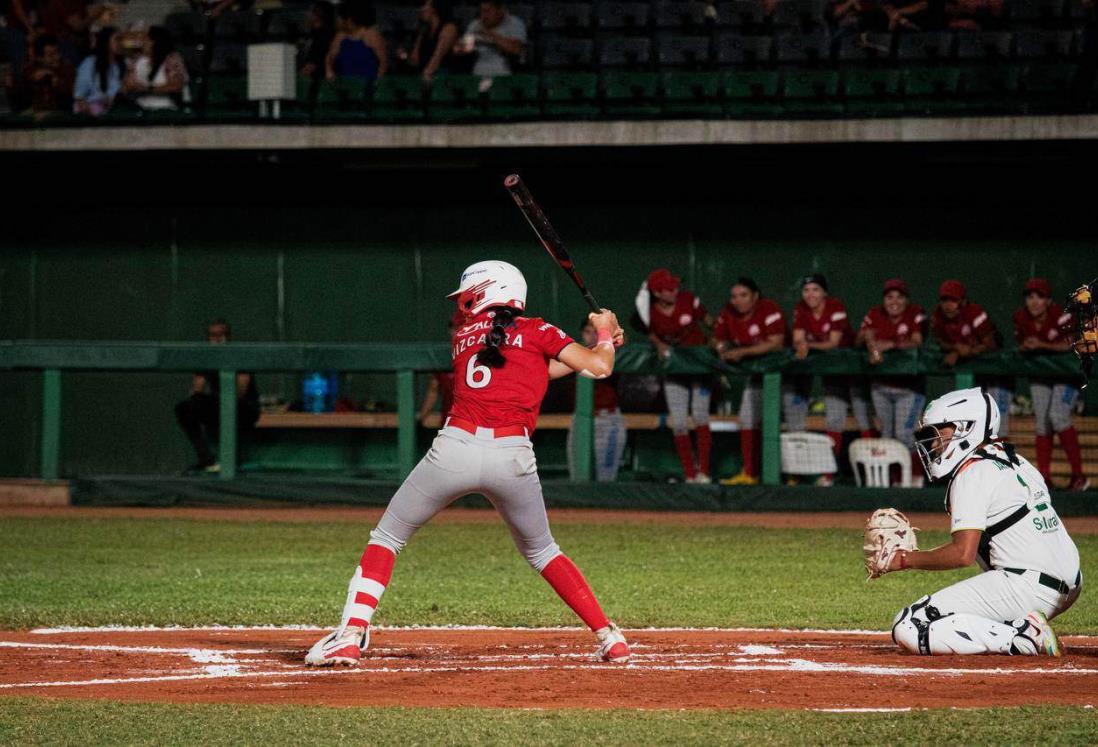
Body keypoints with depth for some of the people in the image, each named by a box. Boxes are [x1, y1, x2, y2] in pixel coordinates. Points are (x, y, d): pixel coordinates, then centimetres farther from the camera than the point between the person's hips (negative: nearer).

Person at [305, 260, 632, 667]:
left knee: (386, 538, 14)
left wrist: (602, 343, 31)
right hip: (513, 455, 0)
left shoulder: (463, 337, 21)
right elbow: (599, 367, 6)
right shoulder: (536, 331, 11)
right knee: (540, 550, 23)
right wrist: (604, 336, 28)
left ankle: (351, 634, -3)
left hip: (455, 448, 0)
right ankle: (609, 637, 15)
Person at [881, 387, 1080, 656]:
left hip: (1027, 586, -10)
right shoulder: (1016, 462, 20)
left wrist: (905, 559, -5)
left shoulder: (972, 473, -8)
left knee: (908, 628, -14)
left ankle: (1024, 637, -19)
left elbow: (963, 554, -17)